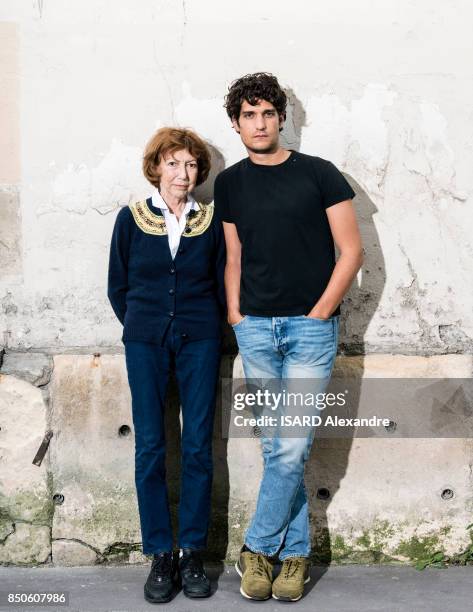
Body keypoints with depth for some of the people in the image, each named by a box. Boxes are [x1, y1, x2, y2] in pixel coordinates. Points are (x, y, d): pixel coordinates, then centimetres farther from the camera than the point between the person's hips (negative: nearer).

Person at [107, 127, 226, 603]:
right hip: (144, 344, 0)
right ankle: (160, 556, 10)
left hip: (199, 341, 0)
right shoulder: (131, 219, 2)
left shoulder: (211, 221, 3)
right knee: (149, 448, 0)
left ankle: (192, 554, 10)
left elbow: (222, 285, 10)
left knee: (197, 447, -1)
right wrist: (140, 328, 9)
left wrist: (203, 329, 7)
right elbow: (117, 286, 10)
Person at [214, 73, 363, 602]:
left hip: (310, 326, -3)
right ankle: (296, 553, 17)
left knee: (292, 447, -7)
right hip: (255, 328, 3)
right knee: (276, 447, 5)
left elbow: (351, 250, -1)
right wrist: (234, 314, 4)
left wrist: (319, 313, -7)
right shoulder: (229, 183, 10)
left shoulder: (318, 174, 0)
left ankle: (257, 548, 9)